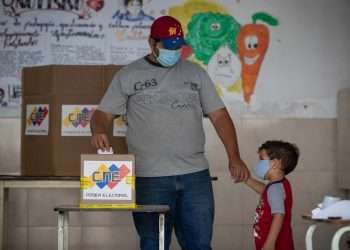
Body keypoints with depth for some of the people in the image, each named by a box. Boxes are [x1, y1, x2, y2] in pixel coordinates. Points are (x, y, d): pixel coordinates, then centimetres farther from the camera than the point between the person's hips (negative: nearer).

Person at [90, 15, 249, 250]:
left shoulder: (195, 73, 12)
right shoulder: (129, 75, 6)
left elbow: (219, 115, 9)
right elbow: (103, 114, 4)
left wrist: (234, 157, -2)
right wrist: (99, 131, -20)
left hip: (196, 175, 2)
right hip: (150, 178, -2)